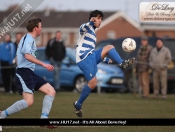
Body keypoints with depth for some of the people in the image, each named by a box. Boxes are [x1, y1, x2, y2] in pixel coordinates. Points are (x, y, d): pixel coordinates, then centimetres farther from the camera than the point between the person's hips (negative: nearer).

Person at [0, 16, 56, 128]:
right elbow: (27, 56, -27)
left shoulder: (29, 39, 21)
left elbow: (17, 57, 27)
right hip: (24, 72, -11)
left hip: (30, 73, 11)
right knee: (29, 101, -21)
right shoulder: (29, 39, -10)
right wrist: (43, 64, -26)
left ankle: (44, 118, -5)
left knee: (51, 91, 2)